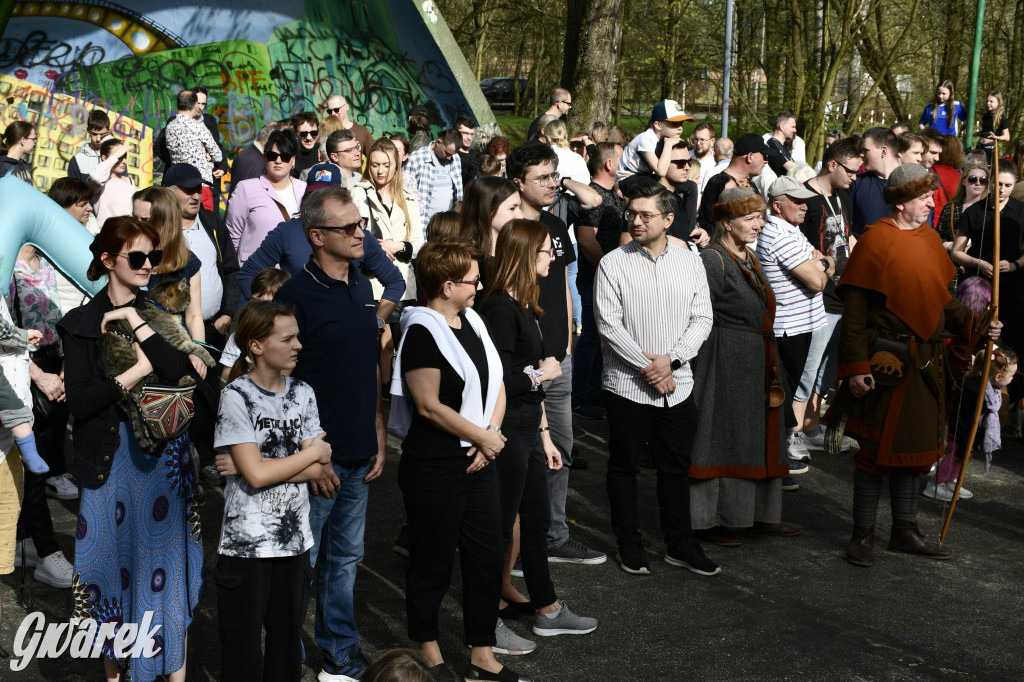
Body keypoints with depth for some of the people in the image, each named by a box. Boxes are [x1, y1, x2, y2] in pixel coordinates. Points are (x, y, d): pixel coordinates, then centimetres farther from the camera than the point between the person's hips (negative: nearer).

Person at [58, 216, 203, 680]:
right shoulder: (81, 323, 0)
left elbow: (184, 374, -14)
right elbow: (79, 402, -10)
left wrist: (135, 321, -13)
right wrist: (138, 371, -13)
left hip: (165, 456, 1)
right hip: (108, 461, -1)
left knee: (163, 561, 5)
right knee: (113, 561, 7)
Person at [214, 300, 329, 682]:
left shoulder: (303, 394, 5)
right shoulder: (236, 396, -10)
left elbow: (316, 471, -3)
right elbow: (256, 473, -17)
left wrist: (266, 467, -16)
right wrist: (313, 452, -7)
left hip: (295, 539, 4)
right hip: (246, 545, -4)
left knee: (287, 637, 13)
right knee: (242, 644, 6)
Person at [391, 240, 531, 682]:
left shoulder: (472, 322, 9)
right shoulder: (422, 330, -16)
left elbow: (495, 385, 12)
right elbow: (430, 406, -19)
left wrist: (491, 434, -4)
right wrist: (483, 437, -11)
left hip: (480, 463, 8)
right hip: (434, 468, -8)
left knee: (488, 557, 11)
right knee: (433, 562, 8)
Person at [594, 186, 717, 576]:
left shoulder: (690, 262, 5)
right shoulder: (613, 264, -5)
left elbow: (702, 319, 3)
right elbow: (609, 325, -11)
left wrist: (670, 359, -11)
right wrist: (647, 368, -14)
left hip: (678, 386, 3)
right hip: (628, 386, -3)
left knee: (676, 467, 12)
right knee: (625, 466, 8)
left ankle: (680, 545, 24)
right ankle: (630, 545, 22)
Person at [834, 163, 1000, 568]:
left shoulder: (929, 239, 11)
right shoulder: (876, 240, -11)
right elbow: (854, 309, -14)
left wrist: (974, 324, 3)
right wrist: (855, 366, -18)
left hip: (926, 362, 7)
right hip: (886, 362, -7)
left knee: (916, 446, 14)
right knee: (878, 447, -1)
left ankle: (905, 530, 26)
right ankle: (863, 535, 11)